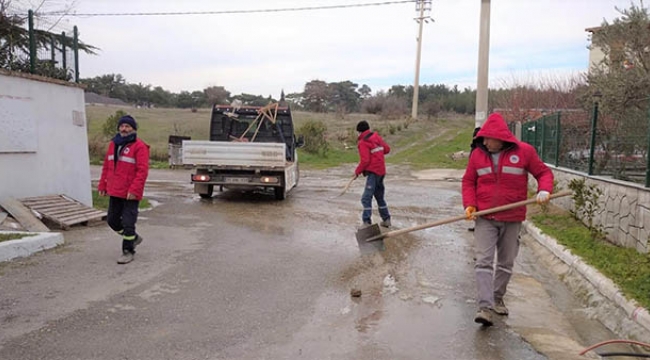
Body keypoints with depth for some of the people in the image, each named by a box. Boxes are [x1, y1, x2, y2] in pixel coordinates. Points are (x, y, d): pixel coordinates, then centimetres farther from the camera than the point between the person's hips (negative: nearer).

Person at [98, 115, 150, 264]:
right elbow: (106, 166, 16)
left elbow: (142, 170, -17)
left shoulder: (139, 146, -11)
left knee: (128, 223, -3)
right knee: (112, 220, 15)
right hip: (115, 192, 8)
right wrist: (102, 185, 12)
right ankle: (133, 237, 35)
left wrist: (134, 190, -22)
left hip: (131, 194, -7)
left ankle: (128, 251, 12)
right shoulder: (113, 144, 12)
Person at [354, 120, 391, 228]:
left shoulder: (363, 142, -11)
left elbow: (365, 161, -17)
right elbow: (387, 149, 13)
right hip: (381, 170, 8)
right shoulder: (376, 136, 9)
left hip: (372, 172, -8)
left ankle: (367, 222, -20)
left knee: (366, 198, -12)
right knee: (379, 196, 20)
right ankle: (386, 219, 27)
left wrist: (357, 171, -6)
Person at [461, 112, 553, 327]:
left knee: (506, 263, 12)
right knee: (483, 261, -10)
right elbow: (468, 182, 7)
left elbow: (543, 172, 4)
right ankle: (485, 307, -11)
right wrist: (469, 204, -8)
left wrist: (544, 190, -15)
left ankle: (498, 299, 31)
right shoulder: (478, 154, 0)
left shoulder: (524, 152, -5)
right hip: (485, 218, 0)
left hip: (512, 219, 0)